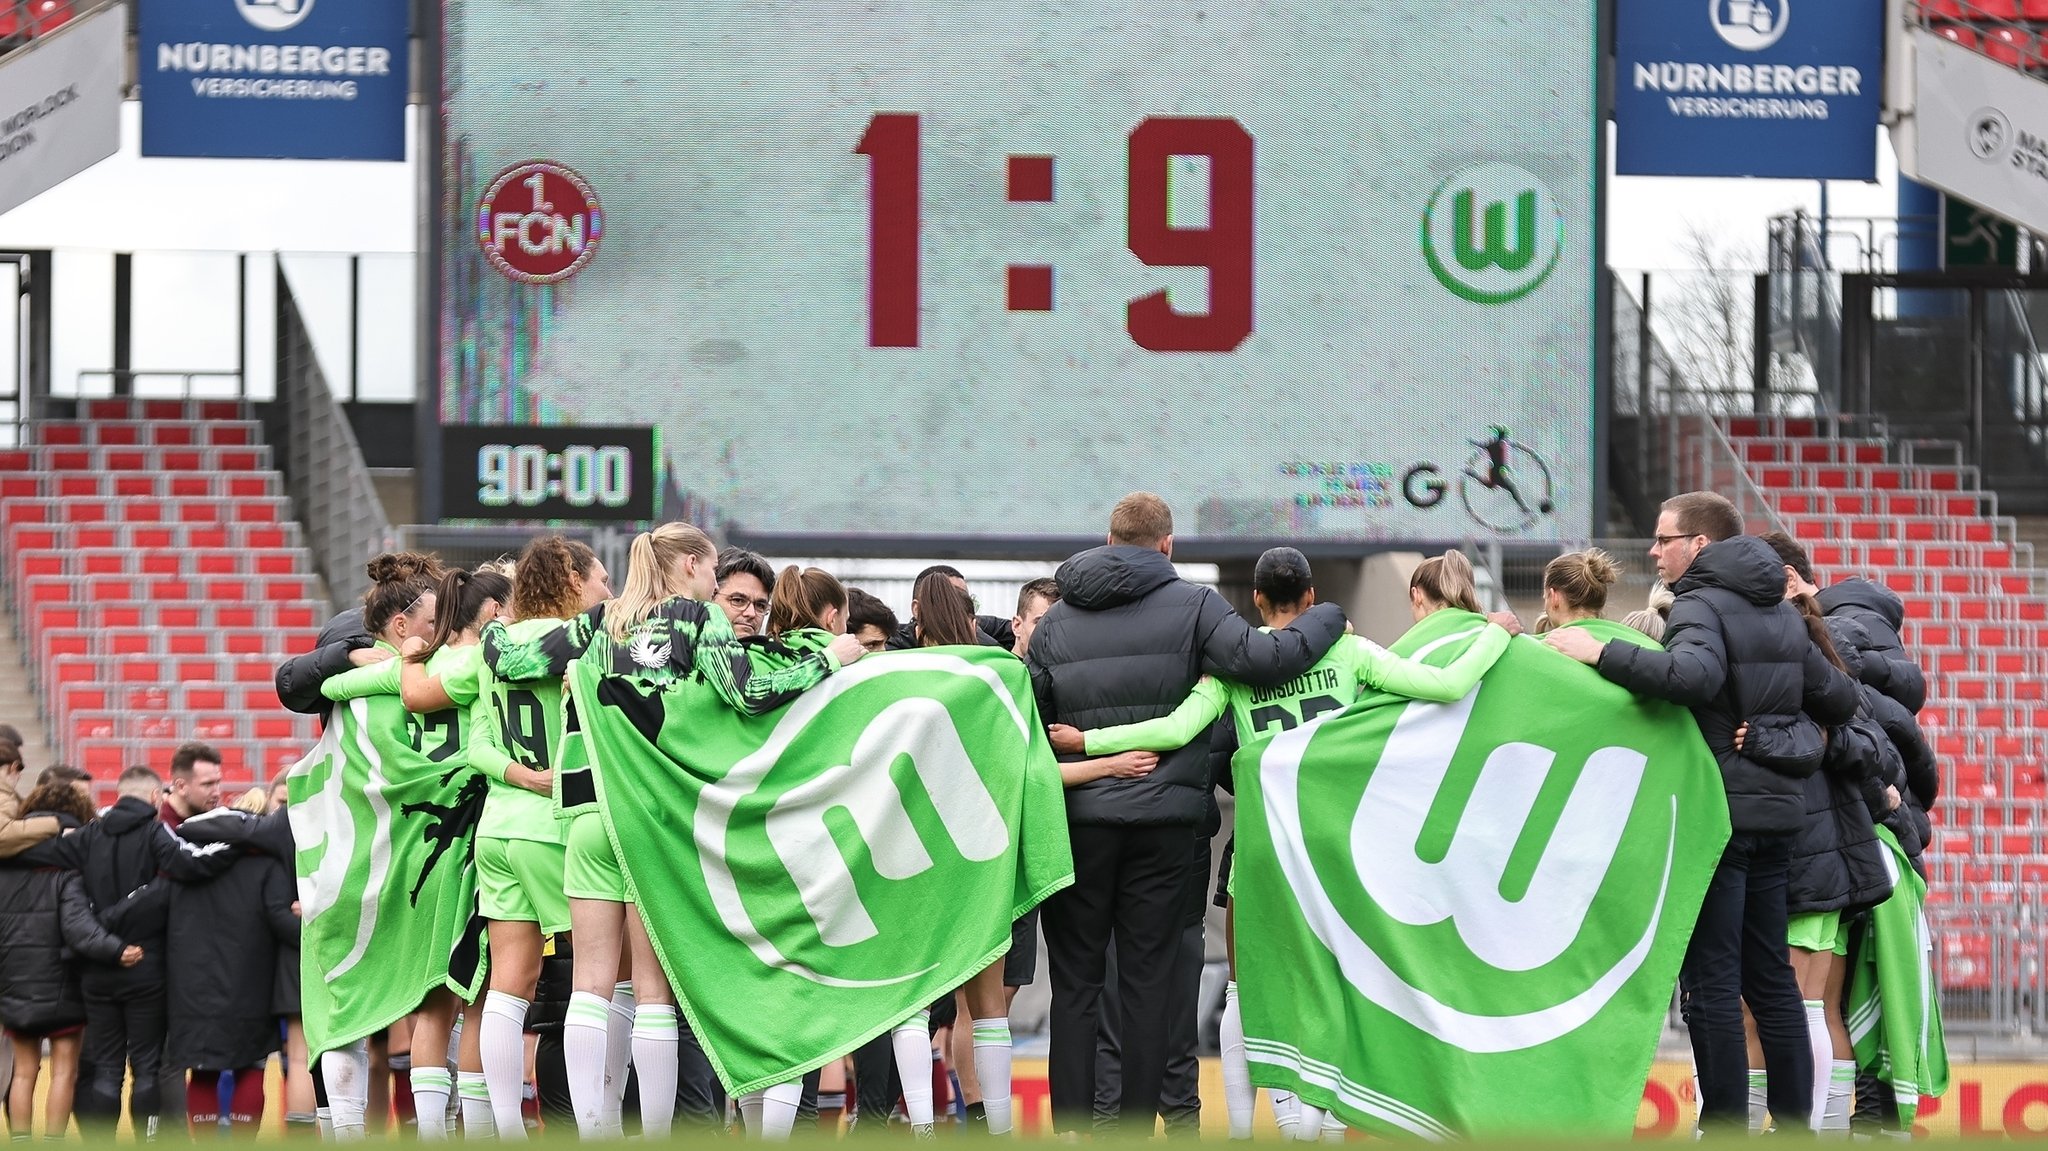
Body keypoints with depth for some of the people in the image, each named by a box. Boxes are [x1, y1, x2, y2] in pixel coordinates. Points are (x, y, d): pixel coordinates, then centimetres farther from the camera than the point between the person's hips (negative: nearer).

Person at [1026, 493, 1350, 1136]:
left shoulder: (1056, 622, 8)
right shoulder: (1191, 606, -2)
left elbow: (1029, 720, 8)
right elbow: (1262, 659, -12)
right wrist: (1329, 619, 2)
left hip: (1077, 818, 1)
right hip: (1162, 818, -1)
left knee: (1076, 980, 6)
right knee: (1148, 980, 4)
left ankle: (1071, 1127, 2)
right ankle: (1138, 1127, 3)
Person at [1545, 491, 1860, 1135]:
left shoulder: (1701, 606, -10)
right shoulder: (1782, 615, 15)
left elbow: (1694, 674, -31)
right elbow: (1840, 700, 17)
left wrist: (1602, 654, -27)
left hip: (1718, 810, -8)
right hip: (1777, 814, 8)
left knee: (1711, 979, -5)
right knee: (1770, 976, 13)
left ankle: (1726, 1127, -7)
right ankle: (1794, 1124, 14)